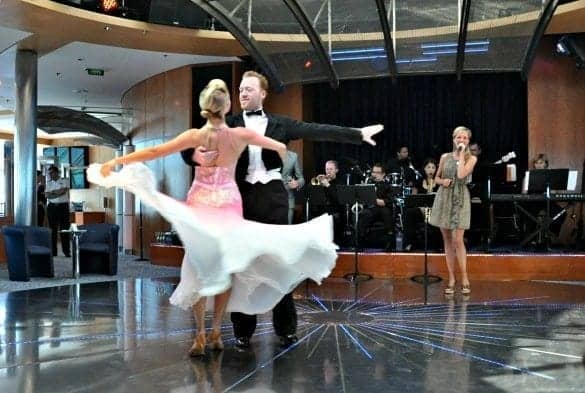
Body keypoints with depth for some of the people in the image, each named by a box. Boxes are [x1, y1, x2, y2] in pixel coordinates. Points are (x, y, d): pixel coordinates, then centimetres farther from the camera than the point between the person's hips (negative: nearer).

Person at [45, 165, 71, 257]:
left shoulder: (65, 181, 3)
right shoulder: (49, 183, 13)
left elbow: (63, 191, -13)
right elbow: (47, 195, 1)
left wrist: (52, 192, -4)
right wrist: (57, 192, -10)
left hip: (63, 206, -3)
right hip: (52, 207, 3)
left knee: (64, 229, -3)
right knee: (52, 229, 2)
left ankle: (66, 251, 0)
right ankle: (53, 251, 7)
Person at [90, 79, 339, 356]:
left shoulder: (195, 136, -11)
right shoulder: (241, 135, -10)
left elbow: (153, 152, -9)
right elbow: (281, 148, 5)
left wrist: (114, 162, -1)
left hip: (200, 206, 0)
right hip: (228, 207, 0)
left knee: (199, 266, 8)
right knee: (226, 268, 11)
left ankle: (200, 335, 7)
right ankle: (216, 332, 14)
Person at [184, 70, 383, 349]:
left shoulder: (280, 124, 7)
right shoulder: (230, 125, 7)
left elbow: (318, 131, 2)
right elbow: (198, 142, 0)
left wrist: (358, 134, -4)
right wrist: (195, 154, -25)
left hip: (273, 196, 0)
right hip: (243, 197, 0)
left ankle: (286, 328, 15)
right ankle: (243, 330, 14)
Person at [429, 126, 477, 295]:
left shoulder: (471, 158, 1)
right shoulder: (445, 157, 9)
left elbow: (461, 175, -16)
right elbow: (436, 178, 15)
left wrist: (461, 154, -9)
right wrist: (443, 181, -7)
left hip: (460, 199, -3)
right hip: (444, 198, 3)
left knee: (457, 240, -12)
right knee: (447, 240, 5)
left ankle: (464, 279, -2)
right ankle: (451, 279, 12)